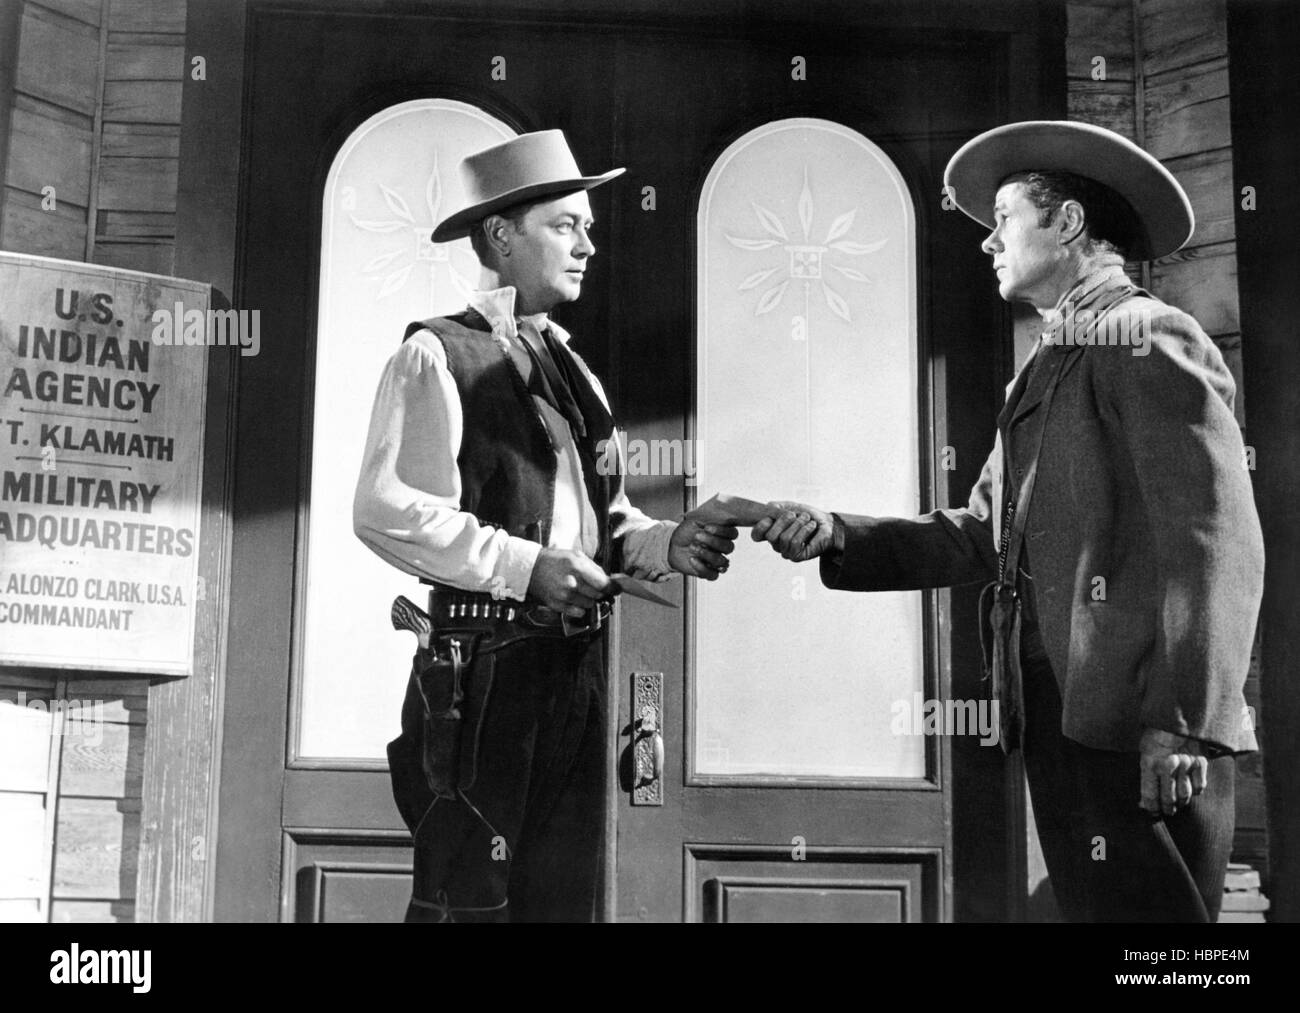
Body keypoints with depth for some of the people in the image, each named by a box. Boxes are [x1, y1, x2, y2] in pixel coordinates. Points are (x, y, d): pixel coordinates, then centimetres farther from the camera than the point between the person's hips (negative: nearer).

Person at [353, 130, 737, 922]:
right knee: (470, 896, -3)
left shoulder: (571, 369, 19)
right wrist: (524, 566, -19)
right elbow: (385, 510, -16)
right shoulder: (437, 357, -5)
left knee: (563, 893, 11)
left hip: (575, 670, 7)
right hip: (483, 669, -7)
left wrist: (666, 545, 0)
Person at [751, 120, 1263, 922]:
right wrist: (838, 538, 5)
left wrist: (1182, 725, -20)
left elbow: (1218, 544, -14)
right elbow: (980, 536, 17)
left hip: (1139, 727, -8)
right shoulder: (1048, 370, 21)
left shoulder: (1149, 339, -6)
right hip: (1057, 717, 8)